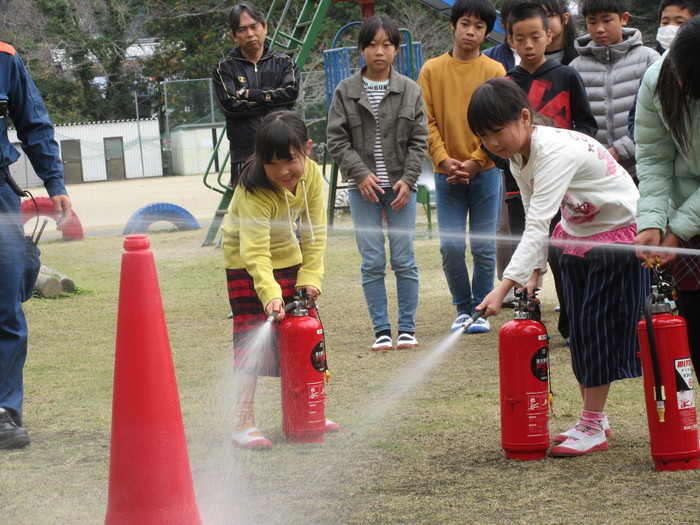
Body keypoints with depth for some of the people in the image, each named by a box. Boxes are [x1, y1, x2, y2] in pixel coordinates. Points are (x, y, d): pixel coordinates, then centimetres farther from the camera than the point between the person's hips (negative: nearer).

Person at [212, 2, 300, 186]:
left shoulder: (284, 63, 12)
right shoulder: (225, 68, 6)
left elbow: (291, 92, -6)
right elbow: (229, 104, -7)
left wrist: (248, 94, -7)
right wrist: (272, 103, -6)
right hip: (245, 156, -1)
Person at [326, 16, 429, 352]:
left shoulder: (411, 91, 3)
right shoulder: (345, 92, 2)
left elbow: (419, 140, 3)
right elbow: (336, 139, 0)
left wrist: (407, 179, -8)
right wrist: (361, 174, -10)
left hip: (401, 186, 0)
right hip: (363, 187, 0)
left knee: (404, 260, 1)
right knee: (372, 262, 0)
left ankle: (407, 328, 10)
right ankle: (381, 330, 8)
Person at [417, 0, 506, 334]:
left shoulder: (494, 71, 2)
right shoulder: (432, 70, 4)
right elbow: (426, 121, 2)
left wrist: (475, 161, -10)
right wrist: (444, 159, -9)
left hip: (484, 171, -1)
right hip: (446, 173, 1)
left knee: (484, 246, 2)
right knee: (451, 246, -1)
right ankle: (462, 308, 15)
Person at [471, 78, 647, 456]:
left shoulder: (555, 152, -32)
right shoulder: (517, 156, -4)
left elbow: (538, 227, -39)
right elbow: (536, 222, 5)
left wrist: (504, 287, -44)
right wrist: (535, 271, -7)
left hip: (618, 233, -9)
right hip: (577, 236, 9)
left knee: (598, 327, -8)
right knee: (579, 329, 9)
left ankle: (592, 428, -1)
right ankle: (594, 418, 19)